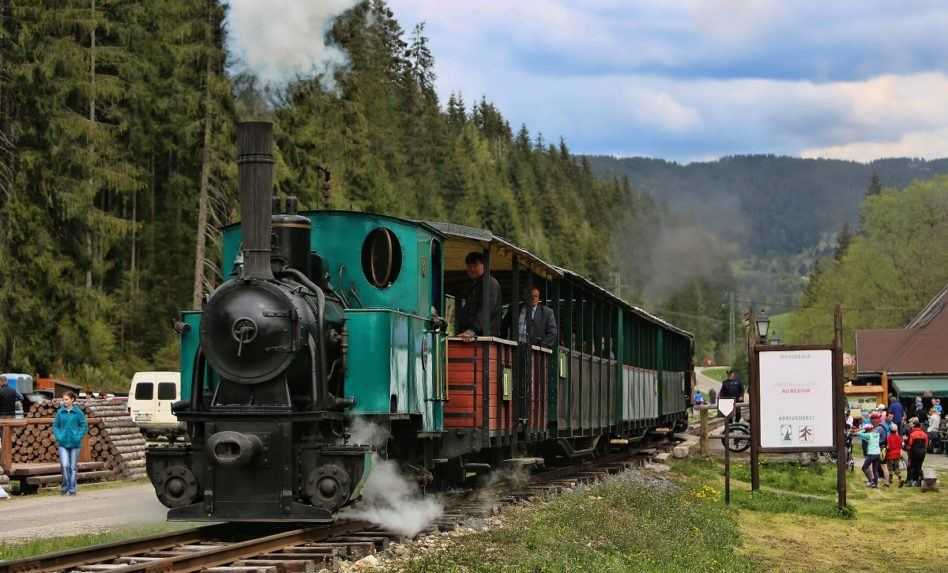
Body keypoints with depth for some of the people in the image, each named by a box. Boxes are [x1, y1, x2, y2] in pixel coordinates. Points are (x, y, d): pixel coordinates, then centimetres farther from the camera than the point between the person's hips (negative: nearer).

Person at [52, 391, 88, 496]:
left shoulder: (78, 412, -3)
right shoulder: (60, 412, 2)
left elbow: (84, 426, 1)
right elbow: (55, 426, 9)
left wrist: (78, 437, -9)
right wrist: (58, 436, -5)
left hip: (74, 443, -1)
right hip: (63, 443, 1)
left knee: (73, 467, 6)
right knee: (65, 465, -12)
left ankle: (72, 489, 15)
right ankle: (66, 485, 6)